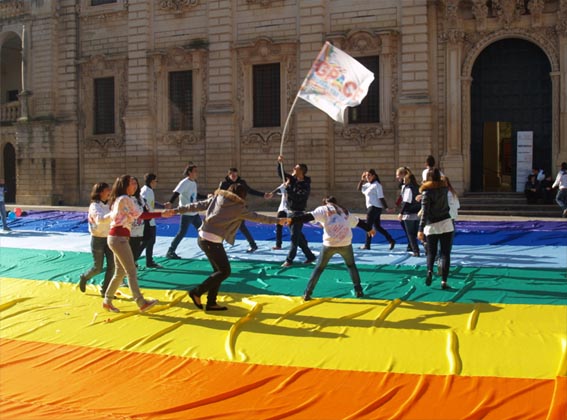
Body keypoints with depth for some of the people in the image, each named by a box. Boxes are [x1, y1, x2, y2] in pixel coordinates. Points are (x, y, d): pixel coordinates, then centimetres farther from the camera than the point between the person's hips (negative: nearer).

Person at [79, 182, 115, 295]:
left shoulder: (108, 205, 6)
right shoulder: (94, 206, -15)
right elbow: (100, 219, -35)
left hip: (109, 238, 6)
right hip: (98, 239, -6)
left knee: (112, 265, -2)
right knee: (98, 268, 2)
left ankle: (105, 290, 10)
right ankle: (84, 278, 33)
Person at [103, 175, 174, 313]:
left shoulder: (119, 199, 19)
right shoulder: (125, 199, -12)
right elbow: (140, 215, -17)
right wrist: (162, 214, -19)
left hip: (117, 238, 10)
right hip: (119, 238, -10)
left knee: (120, 272, 13)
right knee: (131, 272, -10)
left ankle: (107, 301, 19)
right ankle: (141, 303, -10)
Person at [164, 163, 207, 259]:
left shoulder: (194, 183, 11)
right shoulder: (184, 182, -15)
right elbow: (176, 192, -29)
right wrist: (170, 202, -44)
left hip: (194, 212, 9)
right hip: (186, 213, -9)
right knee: (182, 233, -7)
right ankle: (170, 252, 2)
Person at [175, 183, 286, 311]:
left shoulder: (217, 198, 12)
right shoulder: (238, 207, -4)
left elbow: (197, 206, 10)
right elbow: (256, 217, 4)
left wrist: (177, 210, 16)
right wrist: (277, 221, 15)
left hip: (203, 237, 8)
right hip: (212, 241, -8)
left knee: (219, 270, 16)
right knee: (225, 271, 3)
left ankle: (211, 303, 19)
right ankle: (196, 292, 2)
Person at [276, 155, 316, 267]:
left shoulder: (305, 186, -17)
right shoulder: (293, 179, 5)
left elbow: (296, 197, -28)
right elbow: (281, 174, 8)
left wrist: (288, 187, -23)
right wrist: (280, 163, -6)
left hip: (298, 213, -8)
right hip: (290, 212, 8)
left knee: (295, 236, -4)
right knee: (298, 236, 12)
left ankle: (289, 259, 0)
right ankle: (310, 256, 21)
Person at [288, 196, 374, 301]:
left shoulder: (323, 209, 12)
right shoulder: (344, 211, 25)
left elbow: (308, 217, -6)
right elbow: (358, 222, 38)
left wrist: (291, 220, -15)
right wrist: (370, 228, 55)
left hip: (330, 244, -2)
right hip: (345, 244, 3)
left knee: (319, 268, 12)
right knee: (351, 265, 28)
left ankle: (307, 293, 8)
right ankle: (358, 291, 23)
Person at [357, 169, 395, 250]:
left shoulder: (377, 185, -13)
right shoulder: (368, 184, 12)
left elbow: (381, 197, -17)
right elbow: (359, 189, 17)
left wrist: (386, 207, -19)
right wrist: (362, 180, 5)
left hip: (375, 208, -9)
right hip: (371, 207, 9)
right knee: (377, 226, 12)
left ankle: (367, 245, 7)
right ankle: (391, 240, 15)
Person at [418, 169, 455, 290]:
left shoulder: (427, 192, -5)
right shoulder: (444, 188, 7)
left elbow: (425, 213, -13)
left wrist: (421, 229, -14)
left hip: (431, 226, -2)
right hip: (446, 224, 2)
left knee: (431, 253, 13)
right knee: (445, 254, 3)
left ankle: (430, 271, -14)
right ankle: (444, 281, -5)